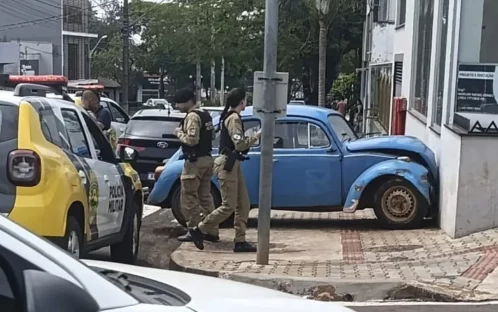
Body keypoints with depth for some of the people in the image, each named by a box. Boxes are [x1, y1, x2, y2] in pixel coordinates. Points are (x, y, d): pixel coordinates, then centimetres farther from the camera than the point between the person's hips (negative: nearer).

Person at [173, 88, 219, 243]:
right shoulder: (205, 115, 15)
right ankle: (211, 231, 13)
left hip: (195, 161, -9)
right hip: (207, 159, 9)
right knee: (205, 196, 12)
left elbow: (192, 139, -24)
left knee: (189, 197, -2)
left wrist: (179, 133, -7)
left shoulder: (192, 116, -14)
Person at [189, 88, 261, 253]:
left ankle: (240, 241, 8)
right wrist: (257, 136, -13)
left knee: (243, 204, 7)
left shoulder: (229, 116, 16)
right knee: (228, 206, -7)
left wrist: (251, 137, 8)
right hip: (227, 164, -10)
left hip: (232, 163, 10)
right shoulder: (234, 118, -14)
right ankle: (199, 230, 4)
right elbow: (240, 145, -21)